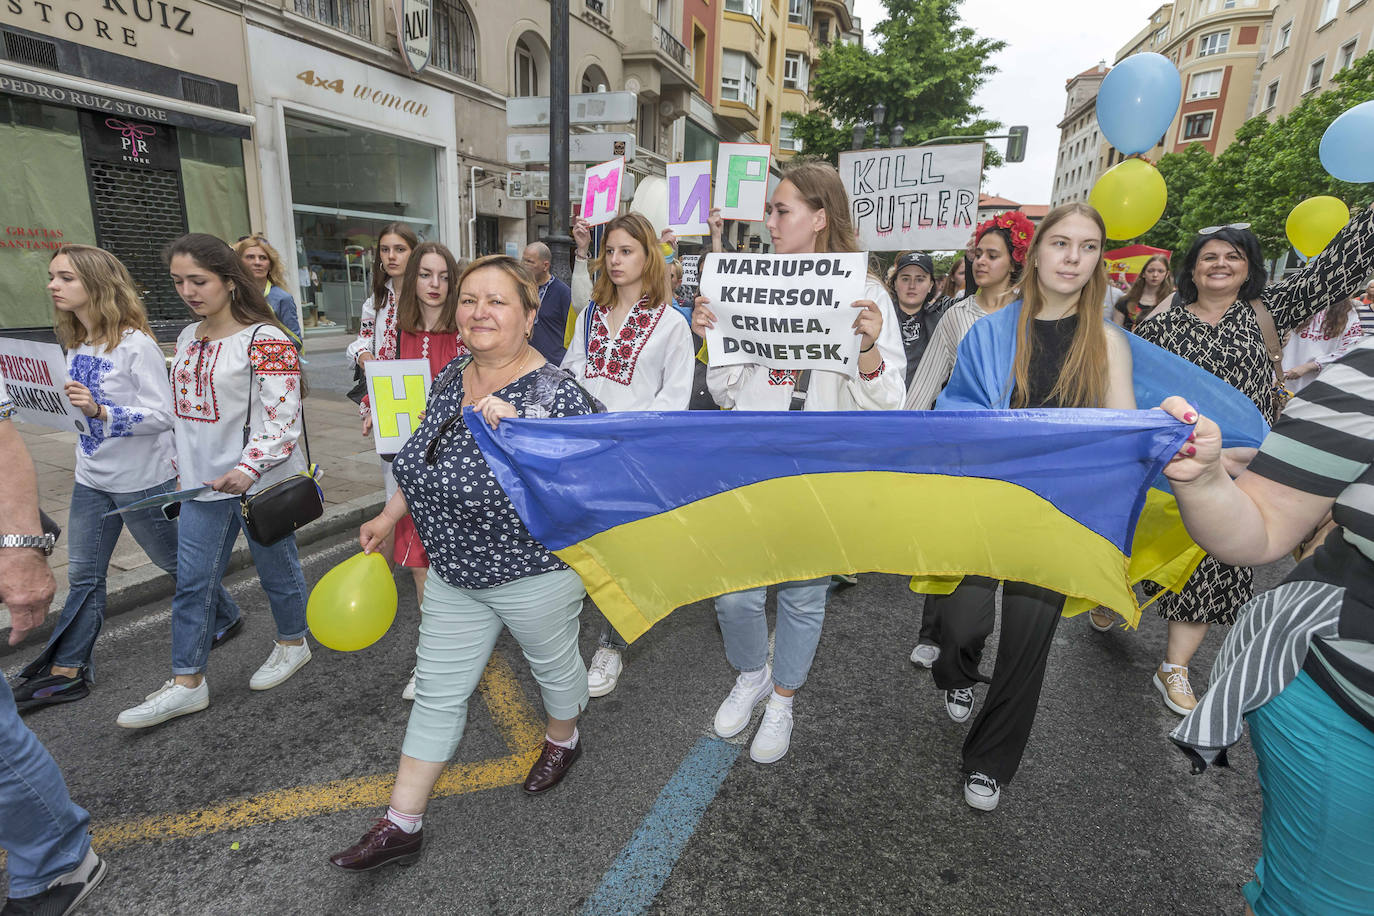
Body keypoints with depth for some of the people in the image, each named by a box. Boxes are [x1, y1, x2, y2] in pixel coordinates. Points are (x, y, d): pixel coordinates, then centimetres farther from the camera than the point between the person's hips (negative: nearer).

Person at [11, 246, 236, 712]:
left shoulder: (136, 344, -17)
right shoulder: (75, 344, 7)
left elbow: (161, 415, -22)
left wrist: (100, 411, -32)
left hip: (142, 479, -7)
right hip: (91, 480, 7)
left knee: (174, 560, 10)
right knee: (83, 576, 12)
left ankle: (224, 617, 32)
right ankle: (67, 671, 22)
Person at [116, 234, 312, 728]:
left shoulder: (265, 340, -15)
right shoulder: (189, 337, 10)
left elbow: (283, 417, -20)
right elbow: (183, 408, 20)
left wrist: (249, 469, -30)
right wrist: (179, 463, 19)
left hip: (260, 481, -7)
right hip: (203, 482, 7)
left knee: (276, 568, 11)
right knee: (191, 582, 10)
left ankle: (293, 643, 34)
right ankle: (187, 683, 22)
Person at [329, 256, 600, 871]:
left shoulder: (553, 393, -21)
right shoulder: (451, 378, 2)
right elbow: (425, 461, 16)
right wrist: (390, 516, 21)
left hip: (533, 574, -6)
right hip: (454, 574, 6)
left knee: (553, 664, 19)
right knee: (437, 692, 14)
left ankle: (563, 741, 51)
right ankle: (402, 826, 29)